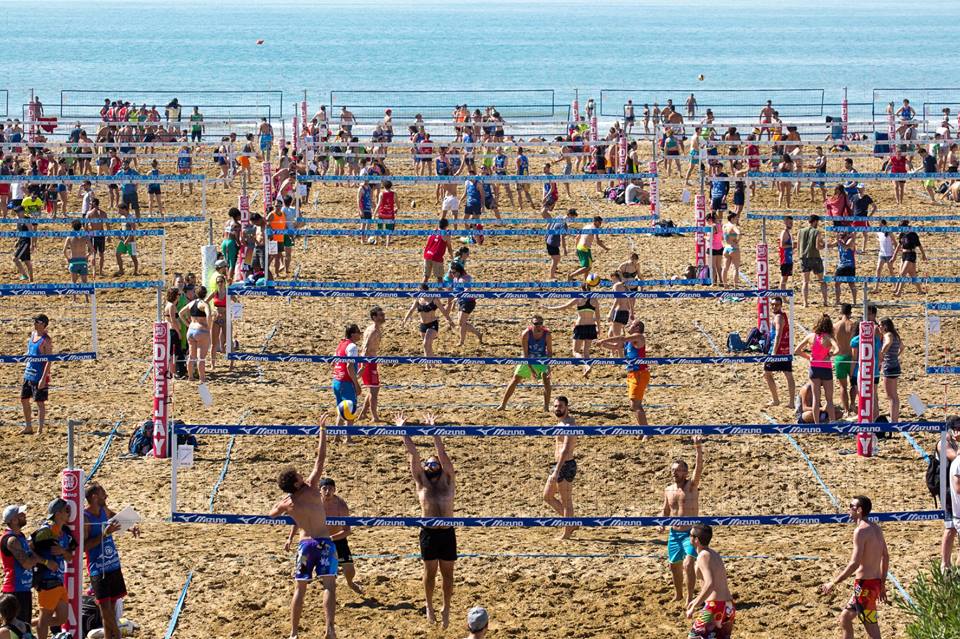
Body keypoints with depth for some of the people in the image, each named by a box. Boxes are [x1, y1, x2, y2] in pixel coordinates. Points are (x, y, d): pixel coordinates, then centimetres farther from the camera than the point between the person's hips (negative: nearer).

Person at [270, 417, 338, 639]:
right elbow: (320, 459, -5)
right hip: (324, 541, -2)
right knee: (329, 585, -6)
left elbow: (272, 514, 24)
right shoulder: (311, 488, -7)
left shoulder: (286, 503, 0)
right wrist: (322, 430, -1)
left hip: (305, 544, 2)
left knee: (299, 589, 9)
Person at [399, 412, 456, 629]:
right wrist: (403, 431, 0)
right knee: (430, 571, 9)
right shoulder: (421, 481, 6)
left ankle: (446, 608, 18)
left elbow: (442, 452, -1)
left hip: (447, 533, 0)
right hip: (429, 533, 0)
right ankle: (429, 607, 25)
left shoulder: (447, 480, 6)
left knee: (447, 572, 7)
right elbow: (413, 453, 2)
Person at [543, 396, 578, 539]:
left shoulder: (569, 424, -19)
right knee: (547, 497, 16)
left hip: (565, 466, -11)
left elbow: (566, 449, -28)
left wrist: (556, 471, -32)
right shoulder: (563, 422, 12)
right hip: (558, 465, 11)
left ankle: (567, 533, 10)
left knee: (566, 502, 0)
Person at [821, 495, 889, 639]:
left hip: (864, 585, -9)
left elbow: (854, 564, -23)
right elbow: (886, 557, 18)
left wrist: (833, 583, -17)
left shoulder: (861, 530, -17)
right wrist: (882, 584, 26)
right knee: (844, 618, 21)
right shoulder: (876, 529, 10)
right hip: (875, 583, 9)